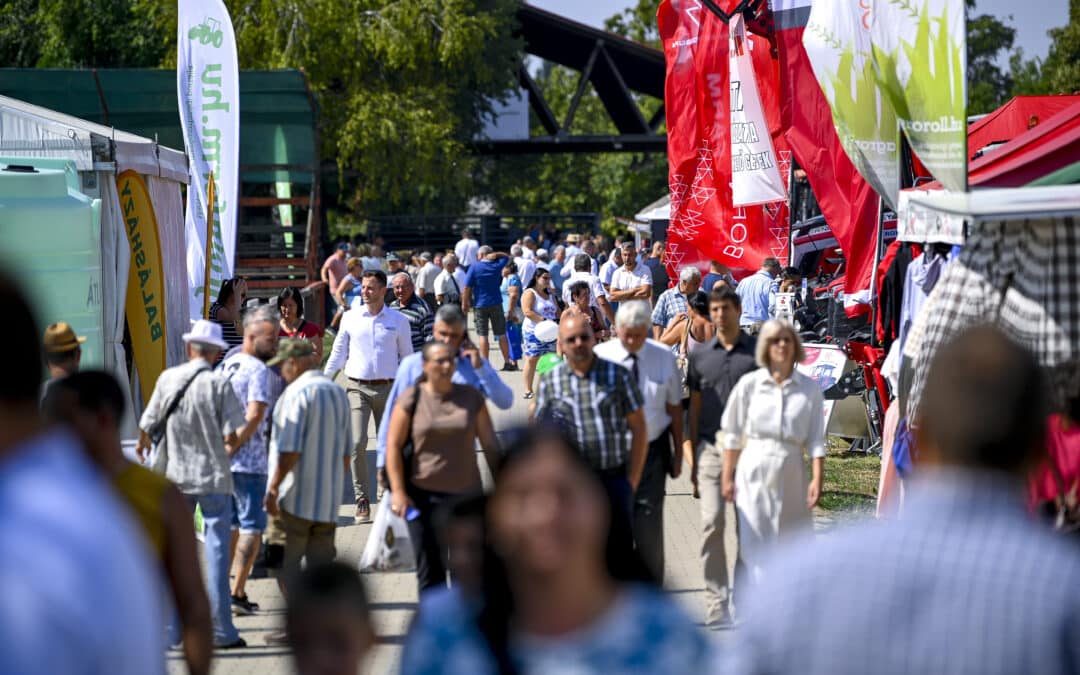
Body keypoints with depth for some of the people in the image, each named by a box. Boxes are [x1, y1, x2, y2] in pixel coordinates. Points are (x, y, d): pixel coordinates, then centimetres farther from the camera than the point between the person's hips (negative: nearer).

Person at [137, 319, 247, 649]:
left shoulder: (168, 378, -3)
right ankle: (221, 630, 1)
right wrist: (227, 454, 7)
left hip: (175, 476, 3)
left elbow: (147, 425, 2)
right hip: (213, 477, -3)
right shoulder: (219, 384, -11)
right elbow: (232, 438, -15)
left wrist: (142, 445, 24)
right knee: (216, 550, 1)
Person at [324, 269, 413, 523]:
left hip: (388, 388, 0)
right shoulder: (350, 318, 7)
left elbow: (407, 357, 11)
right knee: (357, 443, -14)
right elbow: (339, 352, 12)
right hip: (358, 388, 0)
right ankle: (362, 500, -9)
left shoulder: (399, 321, 5)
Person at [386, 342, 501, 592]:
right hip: (423, 495, -1)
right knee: (430, 570, 3)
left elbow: (489, 444, 7)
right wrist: (398, 491, -10)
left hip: (466, 494, 1)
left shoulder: (471, 397, 4)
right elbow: (393, 445, -4)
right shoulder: (411, 399, -3)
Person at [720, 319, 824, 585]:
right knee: (756, 544, -5)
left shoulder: (809, 389, 4)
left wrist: (817, 479, -6)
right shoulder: (749, 384, 1)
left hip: (791, 473, 1)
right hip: (755, 472, -1)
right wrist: (728, 477, 4)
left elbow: (816, 440, 3)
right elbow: (732, 435, 6)